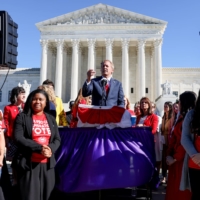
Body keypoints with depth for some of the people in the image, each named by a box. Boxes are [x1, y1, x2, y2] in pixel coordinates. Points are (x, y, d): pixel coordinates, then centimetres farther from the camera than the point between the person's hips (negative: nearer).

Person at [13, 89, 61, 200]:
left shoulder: (51, 119, 13)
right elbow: (18, 138, -10)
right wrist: (39, 148, -18)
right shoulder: (22, 117, 1)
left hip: (47, 164, 4)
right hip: (28, 163, -4)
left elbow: (57, 139, 8)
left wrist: (50, 149, -14)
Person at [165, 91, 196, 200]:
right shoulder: (181, 118, 15)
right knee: (173, 189, 13)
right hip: (175, 159, 8)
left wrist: (175, 158, -12)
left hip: (184, 160, -8)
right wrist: (169, 154, 3)